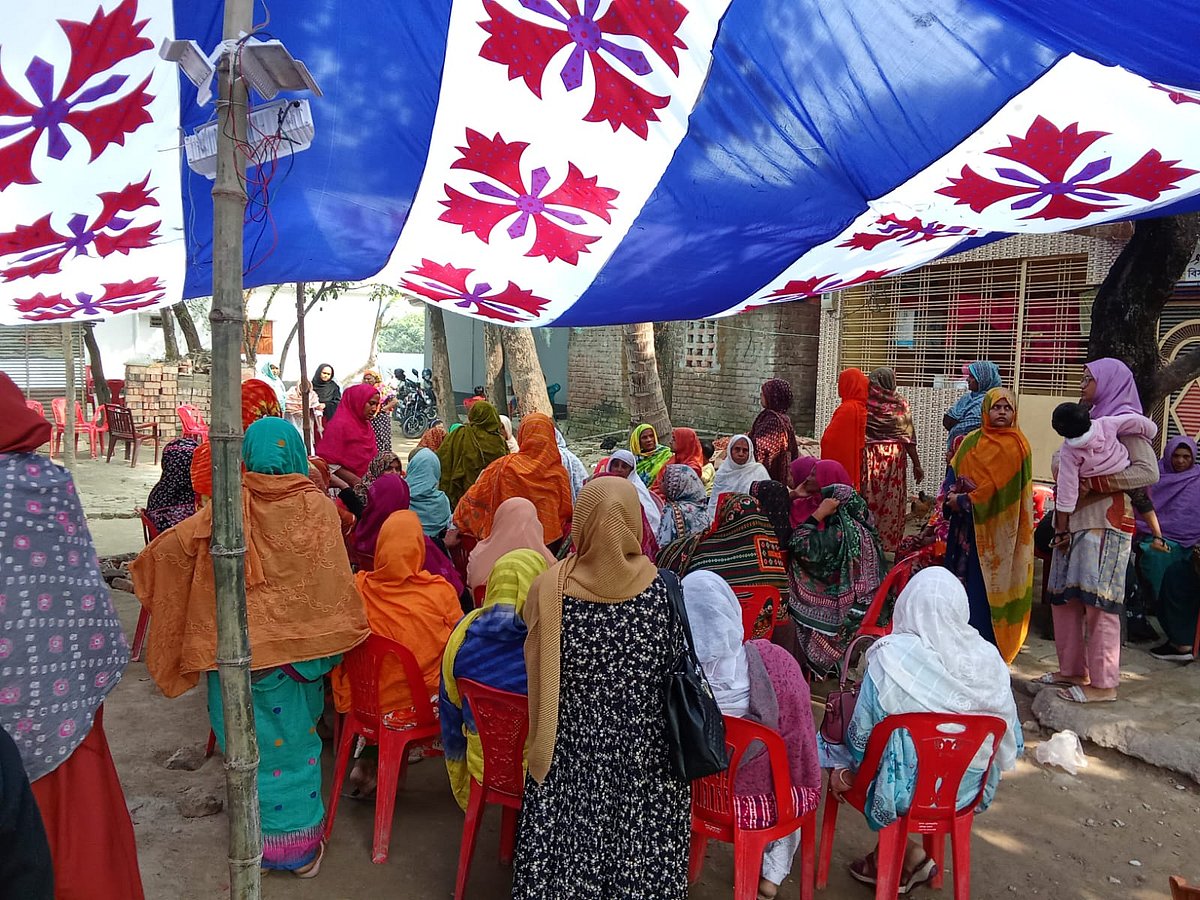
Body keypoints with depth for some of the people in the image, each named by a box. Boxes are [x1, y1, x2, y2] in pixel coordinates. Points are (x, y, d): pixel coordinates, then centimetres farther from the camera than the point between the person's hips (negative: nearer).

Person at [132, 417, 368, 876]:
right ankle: (301, 842, 27)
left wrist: (142, 568, 14)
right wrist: (340, 636, 2)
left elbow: (174, 543, -7)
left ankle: (262, 841, 27)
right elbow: (335, 578, -9)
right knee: (296, 735, 16)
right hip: (300, 643, 1)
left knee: (252, 739, 14)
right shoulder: (318, 506, -9)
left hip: (240, 644, 0)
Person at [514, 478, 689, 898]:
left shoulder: (548, 588, -16)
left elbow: (536, 673, -4)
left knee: (568, 846, 18)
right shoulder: (663, 588, -14)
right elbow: (679, 669, -3)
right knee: (642, 854, 19)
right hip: (646, 754, 1)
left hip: (571, 754, 0)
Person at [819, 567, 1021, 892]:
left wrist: (847, 771, 8)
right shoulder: (989, 658, -10)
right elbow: (1010, 736, 1)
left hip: (908, 789, -5)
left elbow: (862, 735, -13)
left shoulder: (890, 657, -22)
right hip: (970, 788, 5)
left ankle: (907, 857, 20)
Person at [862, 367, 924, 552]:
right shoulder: (900, 404, -3)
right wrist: (917, 464, 1)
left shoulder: (865, 403, -4)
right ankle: (889, 544, 11)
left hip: (869, 456, 0)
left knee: (869, 499, 7)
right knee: (892, 502, 6)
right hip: (895, 456, 0)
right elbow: (908, 437, -4)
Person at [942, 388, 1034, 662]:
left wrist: (963, 500, -12)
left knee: (985, 584, -3)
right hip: (966, 525, 6)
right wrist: (952, 495, -8)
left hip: (994, 525, -6)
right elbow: (954, 472, 11)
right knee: (961, 578, 8)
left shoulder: (1014, 445, -5)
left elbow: (997, 486, -14)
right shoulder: (971, 441, 13)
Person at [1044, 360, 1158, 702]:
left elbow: (1148, 471, -13)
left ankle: (1103, 683, -3)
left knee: (1098, 601, -8)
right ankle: (1073, 670, 17)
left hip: (1106, 522, -8)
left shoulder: (1124, 419, -3)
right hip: (1077, 522, 8)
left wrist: (1094, 484, -17)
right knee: (1064, 597, 8)